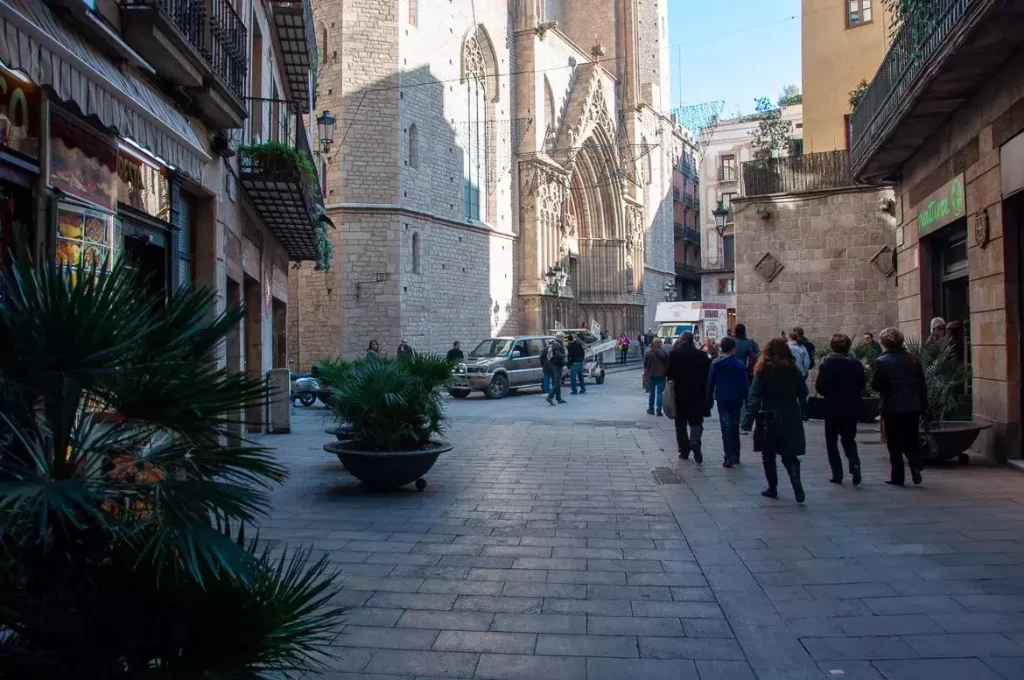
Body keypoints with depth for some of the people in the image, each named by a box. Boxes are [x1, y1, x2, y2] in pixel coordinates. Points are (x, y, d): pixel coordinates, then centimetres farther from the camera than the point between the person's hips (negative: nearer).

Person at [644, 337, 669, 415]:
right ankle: (658, 410, -1)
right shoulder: (665, 353, -4)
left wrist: (647, 371, 14)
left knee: (651, 393, 13)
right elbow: (667, 365, 1)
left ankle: (651, 409, 20)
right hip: (661, 376, 0)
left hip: (651, 375, 0)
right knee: (660, 393, 2)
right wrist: (666, 373, 12)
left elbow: (645, 365, -2)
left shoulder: (649, 353, -8)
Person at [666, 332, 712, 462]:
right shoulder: (701, 355, -5)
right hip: (697, 394, 1)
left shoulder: (675, 354, -9)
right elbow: (707, 374, -1)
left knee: (681, 423, 11)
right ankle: (694, 441, -20)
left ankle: (684, 450, 12)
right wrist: (704, 391, 11)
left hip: (680, 394, 0)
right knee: (696, 421, 8)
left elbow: (669, 374, -10)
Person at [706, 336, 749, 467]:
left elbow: (710, 384, 0)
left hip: (722, 400, -1)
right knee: (734, 426, 16)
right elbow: (745, 384, -5)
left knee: (726, 427, 0)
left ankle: (729, 456, -10)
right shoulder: (740, 364, -6)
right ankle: (736, 455, 24)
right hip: (736, 400, 1)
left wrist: (709, 401, 7)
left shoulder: (715, 364, -3)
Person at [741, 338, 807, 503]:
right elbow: (803, 392, 7)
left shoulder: (763, 371, -9)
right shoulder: (793, 370, -2)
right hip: (790, 420, 2)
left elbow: (754, 397, -13)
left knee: (768, 456, 13)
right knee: (789, 455, 7)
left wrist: (748, 421, -15)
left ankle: (772, 488, 18)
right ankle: (797, 485, -13)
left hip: (769, 420, -2)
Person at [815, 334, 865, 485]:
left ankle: (837, 474, 6)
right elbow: (861, 386, 4)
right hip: (852, 409, 3)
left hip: (833, 408, -3)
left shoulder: (827, 364, -13)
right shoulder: (857, 363, -1)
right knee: (849, 439, 18)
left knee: (831, 440, 10)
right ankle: (854, 463, -7)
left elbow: (819, 387, -11)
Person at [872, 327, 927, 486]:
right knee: (911, 441, 16)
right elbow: (922, 385, 7)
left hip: (892, 409, -4)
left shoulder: (882, 362, -11)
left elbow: (876, 386, -13)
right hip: (913, 407, 4)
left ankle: (897, 476, 10)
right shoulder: (913, 360, 4)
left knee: (894, 444, 7)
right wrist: (922, 407, 13)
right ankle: (916, 465, -8)